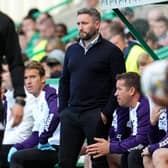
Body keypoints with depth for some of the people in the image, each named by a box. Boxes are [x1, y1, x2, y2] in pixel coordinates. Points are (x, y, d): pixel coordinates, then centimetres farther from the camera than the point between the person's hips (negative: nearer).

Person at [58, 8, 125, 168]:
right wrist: (62, 110, 9)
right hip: (71, 113, 5)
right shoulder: (72, 50, 15)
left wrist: (106, 113, -12)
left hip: (96, 115, -5)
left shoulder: (111, 51, -3)